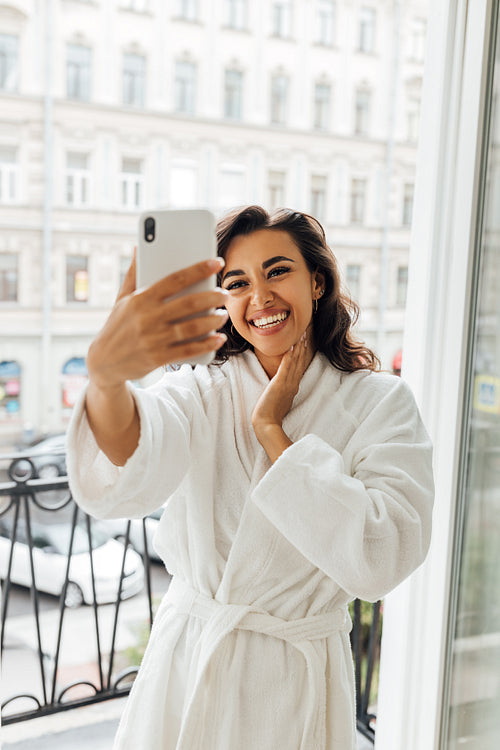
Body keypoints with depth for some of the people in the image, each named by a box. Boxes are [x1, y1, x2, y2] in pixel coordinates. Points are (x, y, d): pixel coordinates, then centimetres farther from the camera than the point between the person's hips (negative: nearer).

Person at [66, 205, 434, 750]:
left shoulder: (381, 403, -8)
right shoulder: (202, 393, -7)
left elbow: (380, 561, -22)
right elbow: (122, 482, -29)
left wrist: (271, 431, -19)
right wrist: (106, 373, -50)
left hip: (299, 685, -1)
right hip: (188, 672, 1)